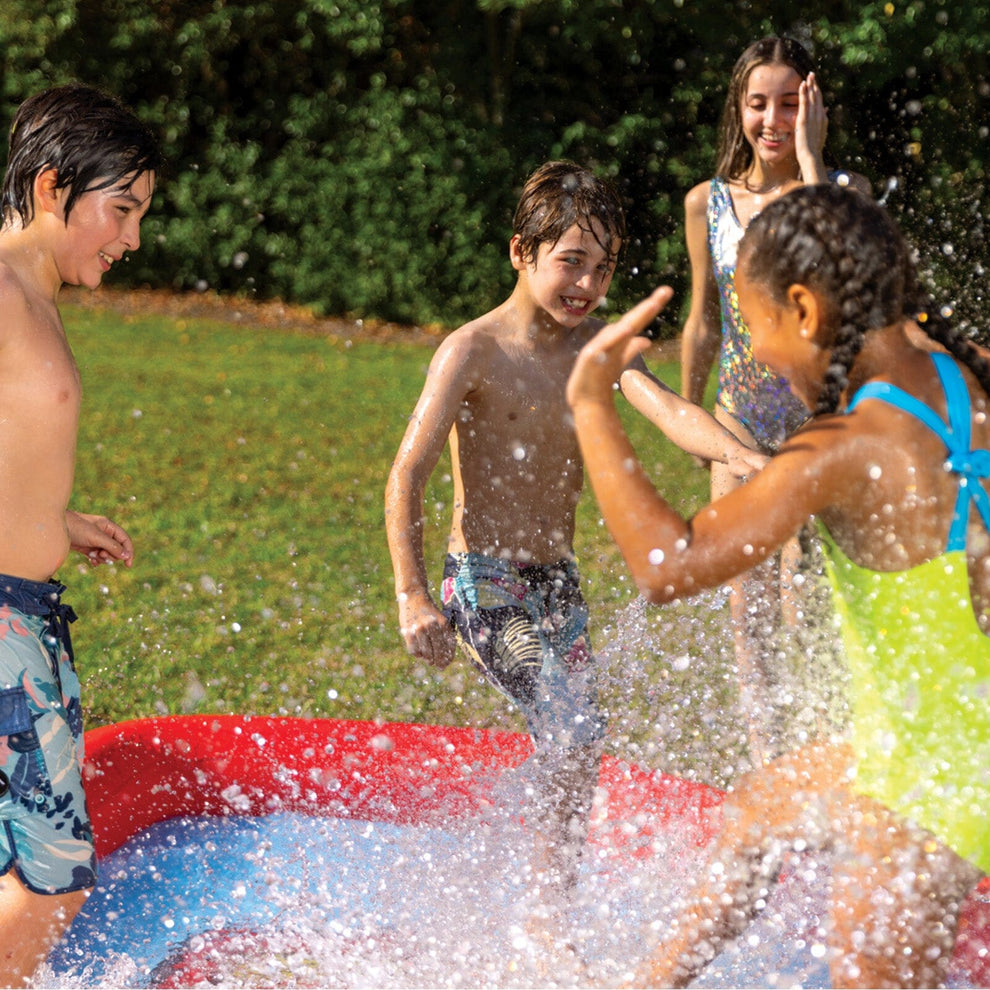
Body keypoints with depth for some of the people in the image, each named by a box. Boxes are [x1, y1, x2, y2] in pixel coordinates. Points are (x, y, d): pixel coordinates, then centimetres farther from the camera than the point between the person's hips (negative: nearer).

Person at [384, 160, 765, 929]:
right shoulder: (473, 351, -12)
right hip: (485, 584, -6)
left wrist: (739, 454, -34)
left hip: (559, 582, 6)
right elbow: (407, 475, -16)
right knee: (575, 731, -17)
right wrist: (413, 594, -26)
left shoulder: (596, 342, 3)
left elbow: (667, 409, -14)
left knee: (576, 756, 10)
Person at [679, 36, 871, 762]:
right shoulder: (707, 202, 2)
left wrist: (809, 155, -24)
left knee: (805, 608, -9)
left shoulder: (843, 187, -7)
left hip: (819, 416, -3)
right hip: (741, 421, 3)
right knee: (747, 607, 4)